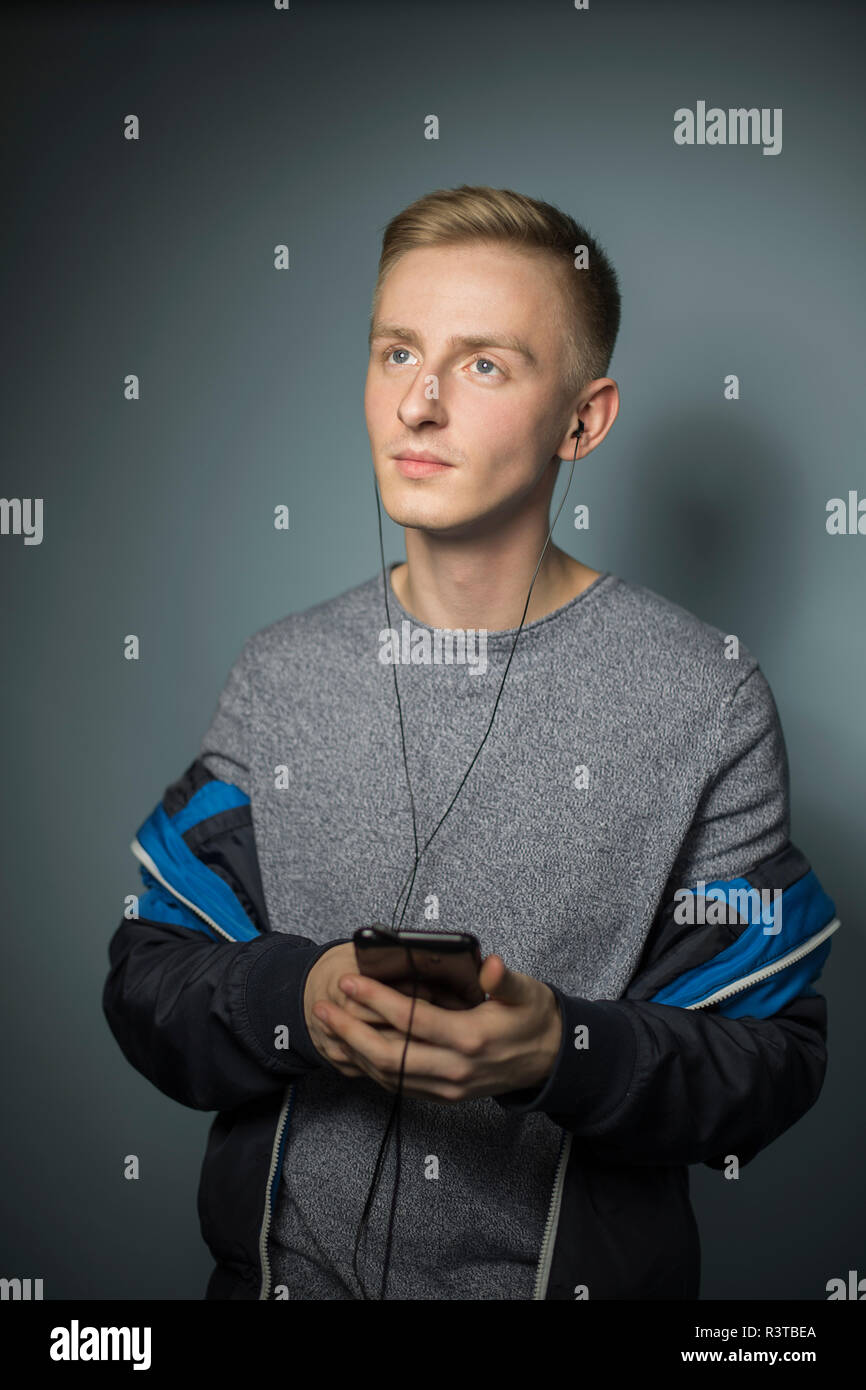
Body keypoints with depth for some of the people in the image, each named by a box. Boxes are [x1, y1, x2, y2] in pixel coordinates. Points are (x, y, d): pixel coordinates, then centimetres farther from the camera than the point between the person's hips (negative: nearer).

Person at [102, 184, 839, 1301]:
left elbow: (773, 1058, -11)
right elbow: (148, 979, -2)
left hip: (583, 1269, -2)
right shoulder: (280, 673, -4)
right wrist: (296, 1000, -21)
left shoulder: (707, 697, -12)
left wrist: (561, 1050, -27)